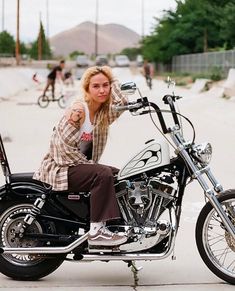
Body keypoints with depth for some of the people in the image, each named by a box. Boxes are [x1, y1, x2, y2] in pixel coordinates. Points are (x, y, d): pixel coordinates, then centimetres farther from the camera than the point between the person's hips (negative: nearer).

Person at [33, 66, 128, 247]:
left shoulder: (104, 113, 7)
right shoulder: (78, 110, -17)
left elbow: (122, 104, -14)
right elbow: (63, 145, -21)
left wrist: (113, 79, -6)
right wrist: (88, 164, -16)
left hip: (81, 165, 9)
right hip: (59, 169, -9)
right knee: (103, 174, -29)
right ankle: (96, 231, -30)